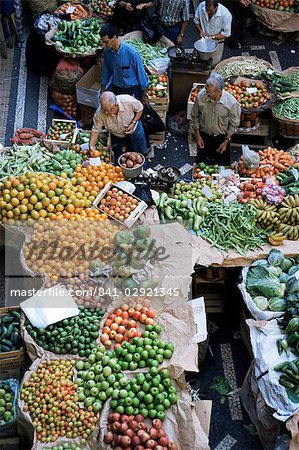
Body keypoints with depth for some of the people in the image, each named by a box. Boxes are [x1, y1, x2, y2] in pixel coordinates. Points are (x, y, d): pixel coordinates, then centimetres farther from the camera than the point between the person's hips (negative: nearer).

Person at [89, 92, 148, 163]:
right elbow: (96, 130, -22)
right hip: (116, 136, 1)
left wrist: (133, 122, -26)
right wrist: (91, 146, -35)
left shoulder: (128, 101, -37)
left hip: (134, 130, -1)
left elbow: (140, 109, -15)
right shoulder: (99, 113, -34)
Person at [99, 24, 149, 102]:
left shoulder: (131, 52, -23)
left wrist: (144, 93, -5)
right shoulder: (107, 52, -8)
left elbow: (140, 72, -13)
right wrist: (105, 86, 17)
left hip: (132, 90, -4)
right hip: (116, 89, 4)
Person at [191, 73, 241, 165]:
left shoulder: (232, 102, -26)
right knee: (201, 165, 19)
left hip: (222, 137, -1)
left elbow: (234, 123, -9)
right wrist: (197, 135, -4)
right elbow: (194, 116, -5)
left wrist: (226, 140, -8)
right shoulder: (201, 96, -23)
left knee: (222, 165, 19)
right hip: (204, 136, 1)